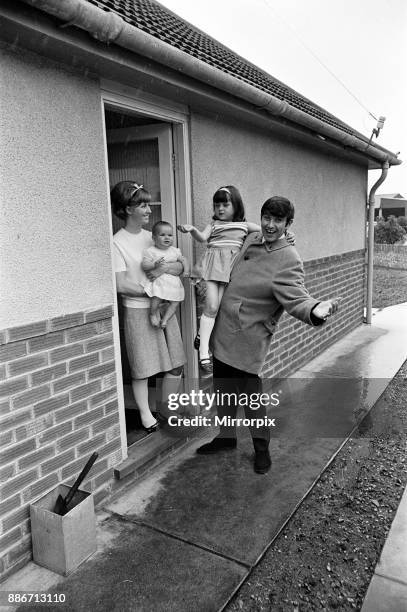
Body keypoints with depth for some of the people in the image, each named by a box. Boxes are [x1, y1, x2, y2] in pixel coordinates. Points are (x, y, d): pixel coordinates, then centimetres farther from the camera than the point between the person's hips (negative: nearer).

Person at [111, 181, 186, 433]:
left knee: (176, 365, 10)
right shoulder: (118, 242, -9)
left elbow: (181, 267, 5)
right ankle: (146, 414, 23)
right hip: (138, 311, -6)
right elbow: (121, 285, -14)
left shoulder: (152, 237, 8)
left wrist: (168, 267, -15)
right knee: (142, 368, 5)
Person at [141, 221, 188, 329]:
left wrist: (186, 270, 7)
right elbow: (144, 265, -12)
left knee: (174, 302, -7)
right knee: (157, 298, -27)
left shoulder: (174, 251, 11)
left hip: (173, 283, 5)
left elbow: (182, 259, 23)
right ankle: (153, 313, -1)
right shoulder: (150, 251, -4)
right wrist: (155, 264, -28)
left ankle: (165, 319, 8)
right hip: (157, 281, -5)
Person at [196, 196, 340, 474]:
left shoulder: (289, 261, -16)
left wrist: (315, 309, -49)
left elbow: (296, 296, -29)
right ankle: (227, 436, 39)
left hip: (248, 339, -7)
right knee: (223, 389, 18)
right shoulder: (251, 239, 7)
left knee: (250, 394, 3)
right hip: (223, 332, 7)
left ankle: (262, 447, 28)